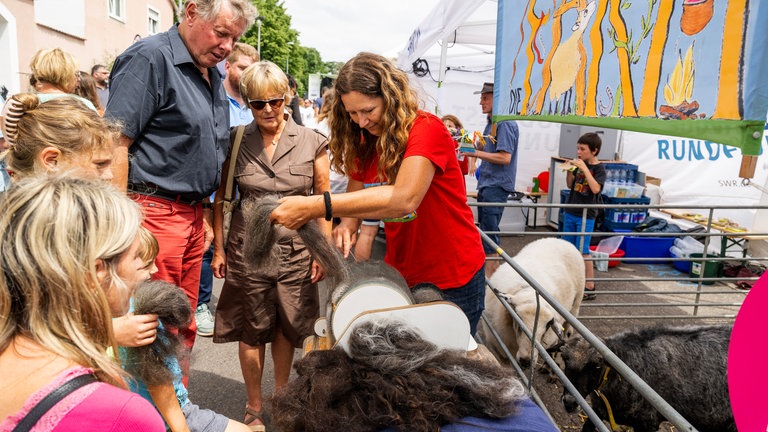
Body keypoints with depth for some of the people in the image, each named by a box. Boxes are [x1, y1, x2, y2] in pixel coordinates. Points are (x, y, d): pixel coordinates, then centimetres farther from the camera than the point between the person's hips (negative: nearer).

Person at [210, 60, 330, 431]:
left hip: (295, 249, 0)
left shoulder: (312, 143, -2)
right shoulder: (236, 142, -1)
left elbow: (323, 201, 2)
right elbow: (220, 198, 5)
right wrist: (219, 249, 3)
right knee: (251, 331, 10)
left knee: (287, 328, 13)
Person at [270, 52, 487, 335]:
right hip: (401, 276, 6)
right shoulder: (365, 144, 2)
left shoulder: (427, 129, -21)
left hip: (453, 280, -6)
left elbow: (403, 199, -36)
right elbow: (355, 196, 3)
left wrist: (314, 207, -40)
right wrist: (348, 225, -22)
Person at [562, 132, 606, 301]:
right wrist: (569, 170, -3)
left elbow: (596, 189, -25)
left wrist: (584, 169, -25)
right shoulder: (579, 164, 7)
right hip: (570, 212, 7)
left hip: (586, 216, -7)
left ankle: (590, 286, 0)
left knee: (583, 251, -6)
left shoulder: (599, 168, -10)